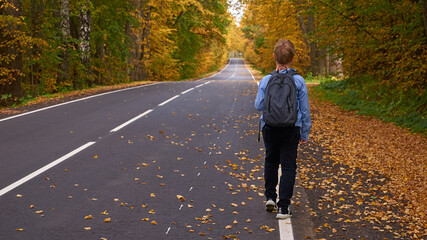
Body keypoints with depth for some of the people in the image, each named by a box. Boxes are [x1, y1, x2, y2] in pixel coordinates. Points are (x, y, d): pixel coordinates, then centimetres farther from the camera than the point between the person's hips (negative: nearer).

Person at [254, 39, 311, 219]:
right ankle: (283, 208, 0)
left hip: (270, 128, 1)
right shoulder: (298, 81, -7)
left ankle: (270, 197, 24)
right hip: (291, 129, -1)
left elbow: (259, 106, 1)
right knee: (288, 167, 2)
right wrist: (305, 133, 8)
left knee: (271, 162, 22)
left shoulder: (266, 81, -7)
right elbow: (305, 109, -2)